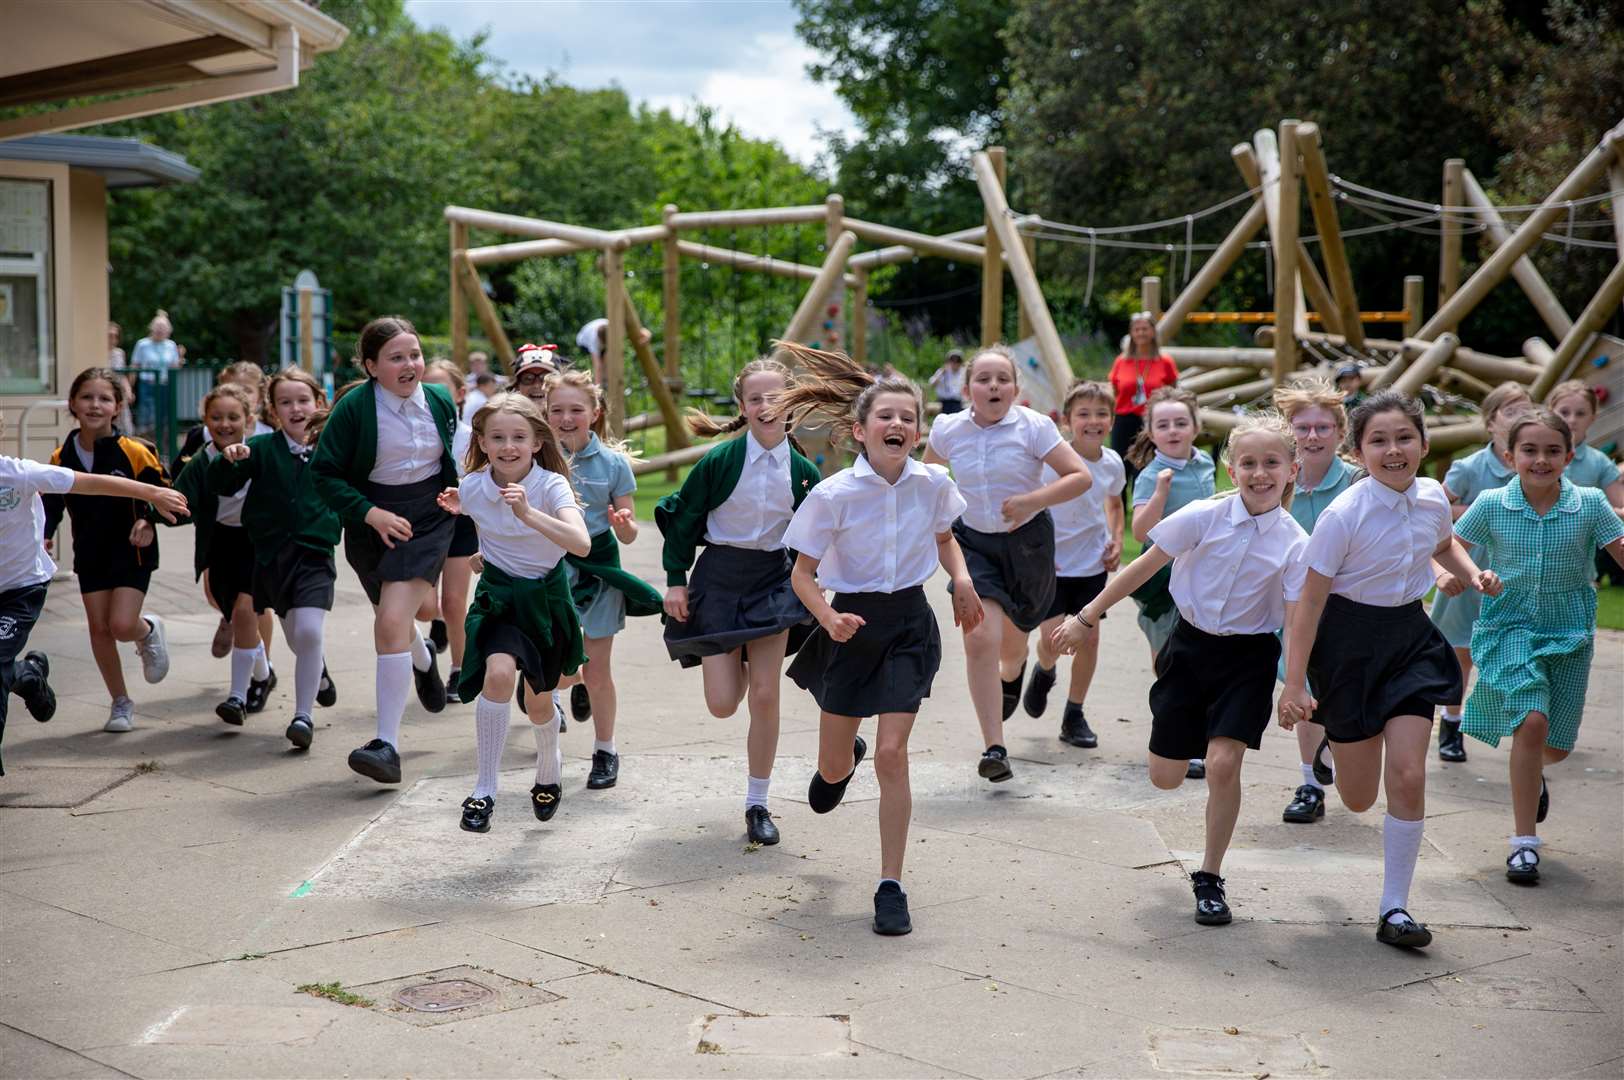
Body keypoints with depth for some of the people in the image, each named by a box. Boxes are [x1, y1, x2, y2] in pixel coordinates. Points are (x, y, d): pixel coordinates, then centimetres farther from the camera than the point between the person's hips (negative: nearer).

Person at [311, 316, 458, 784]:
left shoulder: (440, 400, -1)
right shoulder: (353, 408, -12)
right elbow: (324, 473, -10)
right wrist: (370, 513, -19)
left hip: (428, 518, -1)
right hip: (374, 522, 1)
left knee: (392, 622, -18)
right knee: (395, 623, 19)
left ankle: (388, 745, -16)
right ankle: (423, 661, 59)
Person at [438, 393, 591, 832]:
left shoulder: (551, 485, -22)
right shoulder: (471, 486, -12)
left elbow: (581, 544, -41)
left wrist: (528, 513, -48)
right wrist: (455, 510, -2)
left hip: (546, 595, 0)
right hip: (498, 594, 0)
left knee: (539, 699, 16)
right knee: (499, 672, -28)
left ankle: (550, 766, 52)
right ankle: (484, 791, -18)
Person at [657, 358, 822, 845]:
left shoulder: (803, 471, -3)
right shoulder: (720, 460, -12)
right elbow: (683, 518, -3)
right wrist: (675, 581, -4)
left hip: (773, 580, 2)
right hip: (718, 579, -1)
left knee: (765, 697, -4)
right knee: (722, 704, -3)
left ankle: (757, 805, 10)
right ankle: (735, 661, 37)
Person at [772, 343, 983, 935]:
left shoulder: (934, 482, -7)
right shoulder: (834, 494, -16)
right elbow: (802, 573, -8)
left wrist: (962, 577, -4)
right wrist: (828, 618, -26)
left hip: (909, 625, 1)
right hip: (853, 626, 0)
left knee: (891, 754, -13)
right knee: (832, 773, 11)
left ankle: (891, 888, -1)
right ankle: (844, 759, 53)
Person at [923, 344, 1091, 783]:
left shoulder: (1034, 427, -14)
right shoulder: (948, 429, -5)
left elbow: (1080, 476, -15)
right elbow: (927, 474, 17)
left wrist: (1033, 501, -25)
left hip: (1027, 540, -1)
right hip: (973, 541, 1)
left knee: (1012, 644, 15)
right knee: (979, 638, -18)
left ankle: (1013, 673, 57)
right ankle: (994, 748, -14)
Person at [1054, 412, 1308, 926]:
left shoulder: (1294, 544, -10)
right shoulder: (1205, 517, -10)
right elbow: (1143, 568, -4)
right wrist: (1088, 617, -2)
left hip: (1248, 657, -1)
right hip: (1190, 646, 1)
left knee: (1222, 763, -18)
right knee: (1165, 776, 5)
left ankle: (1209, 878, 2)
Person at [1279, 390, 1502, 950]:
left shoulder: (1434, 497, -4)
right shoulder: (1343, 515, -21)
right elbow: (1310, 601, -17)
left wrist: (1473, 574, 0)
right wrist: (1294, 684, -20)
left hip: (1410, 636, 4)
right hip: (1350, 641, -4)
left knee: (1408, 778, -7)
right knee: (1358, 798, 6)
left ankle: (1395, 909, 6)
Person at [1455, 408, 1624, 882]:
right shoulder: (1492, 505, -7)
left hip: (1570, 632, 2)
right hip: (1512, 627, -2)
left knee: (1557, 745, 9)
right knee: (1531, 722, -22)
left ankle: (1533, 774, 50)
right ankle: (1524, 843, -11)